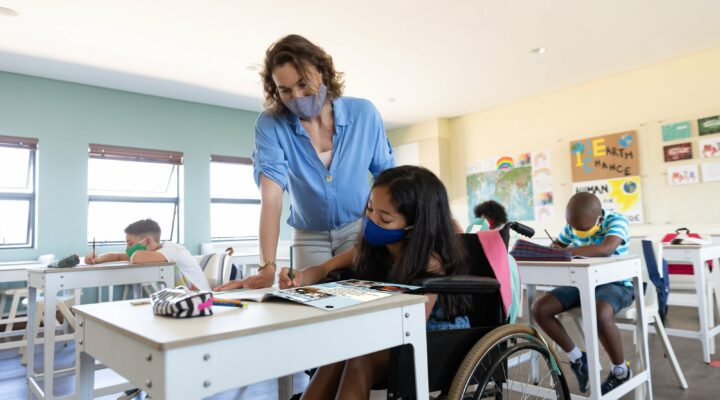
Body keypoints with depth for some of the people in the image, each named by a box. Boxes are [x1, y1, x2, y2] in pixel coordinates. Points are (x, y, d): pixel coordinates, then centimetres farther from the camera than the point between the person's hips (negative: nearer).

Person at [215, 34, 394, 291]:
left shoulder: (364, 114, -12)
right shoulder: (270, 125, -15)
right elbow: (271, 197, -24)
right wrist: (267, 268, -34)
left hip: (360, 229, 0)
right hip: (309, 237, 0)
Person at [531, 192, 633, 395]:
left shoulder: (616, 220, -18)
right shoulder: (573, 225, 0)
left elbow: (606, 249, -38)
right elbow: (555, 246, 13)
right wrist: (553, 250, -12)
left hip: (615, 283, -6)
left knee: (600, 316, -38)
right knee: (540, 309, -14)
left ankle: (621, 369, -7)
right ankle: (577, 357, 7)